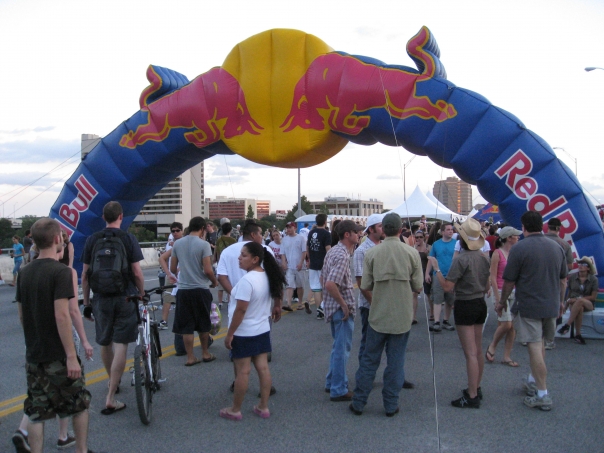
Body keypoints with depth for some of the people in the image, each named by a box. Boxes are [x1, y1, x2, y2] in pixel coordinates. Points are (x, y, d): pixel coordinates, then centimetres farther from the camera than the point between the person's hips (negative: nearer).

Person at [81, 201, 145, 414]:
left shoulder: (92, 240, 1)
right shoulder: (128, 238, -6)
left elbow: (85, 275, 3)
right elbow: (137, 272, -8)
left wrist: (86, 301, 13)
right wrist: (142, 294, 5)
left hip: (101, 298, 3)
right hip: (125, 297, -3)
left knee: (105, 343, 19)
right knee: (120, 345, -2)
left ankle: (113, 382, 40)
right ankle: (110, 398, -5)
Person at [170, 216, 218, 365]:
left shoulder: (177, 244, 3)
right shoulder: (203, 244, -11)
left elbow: (173, 269, 10)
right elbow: (208, 270, -14)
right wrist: (214, 281, 5)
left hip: (183, 290, 3)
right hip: (201, 289, -3)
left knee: (186, 326, 8)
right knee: (203, 324, 13)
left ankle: (190, 357, 11)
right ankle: (205, 353, 24)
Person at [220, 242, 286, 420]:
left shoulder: (247, 280, -23)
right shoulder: (267, 277, 2)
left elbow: (241, 310, -23)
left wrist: (229, 334, -16)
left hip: (244, 333, -8)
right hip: (262, 330, 8)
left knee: (243, 371, 2)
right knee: (263, 368, 10)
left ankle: (235, 410, 15)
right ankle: (263, 407, 19)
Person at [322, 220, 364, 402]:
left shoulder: (333, 250, 9)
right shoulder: (342, 255, -21)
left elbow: (324, 278, 16)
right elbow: (330, 284, -31)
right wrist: (344, 304, -21)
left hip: (332, 305, 10)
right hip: (342, 309, -10)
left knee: (338, 346, 21)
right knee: (342, 348, 0)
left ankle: (332, 382, 31)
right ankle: (339, 390, 9)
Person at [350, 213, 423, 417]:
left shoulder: (372, 253, -8)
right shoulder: (412, 253, -8)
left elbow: (365, 286, -6)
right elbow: (418, 286, -4)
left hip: (378, 315, 0)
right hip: (402, 316, 0)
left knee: (369, 359, 12)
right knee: (396, 360, 10)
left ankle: (358, 402, 19)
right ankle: (391, 405, 18)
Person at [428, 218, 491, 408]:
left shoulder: (461, 259, -20)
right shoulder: (484, 257, 4)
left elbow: (447, 287, -20)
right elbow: (487, 286, 13)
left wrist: (436, 268, -10)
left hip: (465, 306, -8)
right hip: (480, 304, 8)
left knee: (470, 353, -4)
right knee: (478, 351, 17)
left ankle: (472, 397, 1)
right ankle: (476, 389, 29)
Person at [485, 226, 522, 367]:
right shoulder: (497, 253, -8)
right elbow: (493, 277, -10)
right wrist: (497, 298, -14)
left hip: (514, 291, 6)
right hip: (501, 291, -6)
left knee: (513, 326, 4)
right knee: (506, 324, -11)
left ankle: (507, 356, 14)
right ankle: (492, 347, 15)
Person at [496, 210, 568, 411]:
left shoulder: (519, 248, -14)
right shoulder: (556, 247, 4)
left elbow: (509, 281, -10)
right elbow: (563, 280, 13)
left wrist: (502, 302, 5)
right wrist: (560, 301, 26)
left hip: (528, 306, -6)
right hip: (551, 306, 6)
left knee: (535, 347, -2)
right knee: (540, 344, 21)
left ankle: (542, 395, 2)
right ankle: (533, 381, 34)